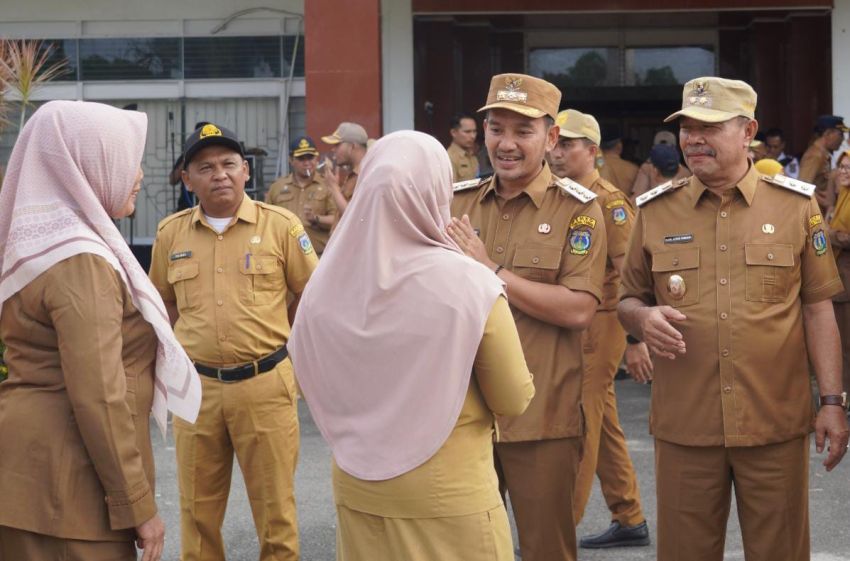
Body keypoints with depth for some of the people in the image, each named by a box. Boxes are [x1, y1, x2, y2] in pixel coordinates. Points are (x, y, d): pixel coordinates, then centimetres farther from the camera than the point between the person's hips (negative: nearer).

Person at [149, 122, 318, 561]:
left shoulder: (280, 225, -3)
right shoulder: (170, 233, 5)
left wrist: (270, 336, 6)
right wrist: (190, 347, 10)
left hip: (265, 383, -2)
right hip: (198, 386, 3)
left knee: (274, 508, 7)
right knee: (198, 512, 12)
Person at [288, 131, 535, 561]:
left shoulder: (325, 284, -7)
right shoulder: (470, 284, -18)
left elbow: (312, 388, 5)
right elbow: (514, 401, -9)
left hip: (356, 492, 4)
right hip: (448, 498, -4)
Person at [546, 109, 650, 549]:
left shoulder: (608, 201, -12)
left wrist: (637, 336, -20)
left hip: (597, 324, -9)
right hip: (564, 327, 9)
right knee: (604, 424, 13)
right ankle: (629, 521, 21)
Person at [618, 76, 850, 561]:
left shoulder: (796, 206, 2)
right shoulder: (656, 212, 5)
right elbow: (628, 301, 14)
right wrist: (643, 317, -10)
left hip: (776, 426, -1)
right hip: (684, 426, 1)